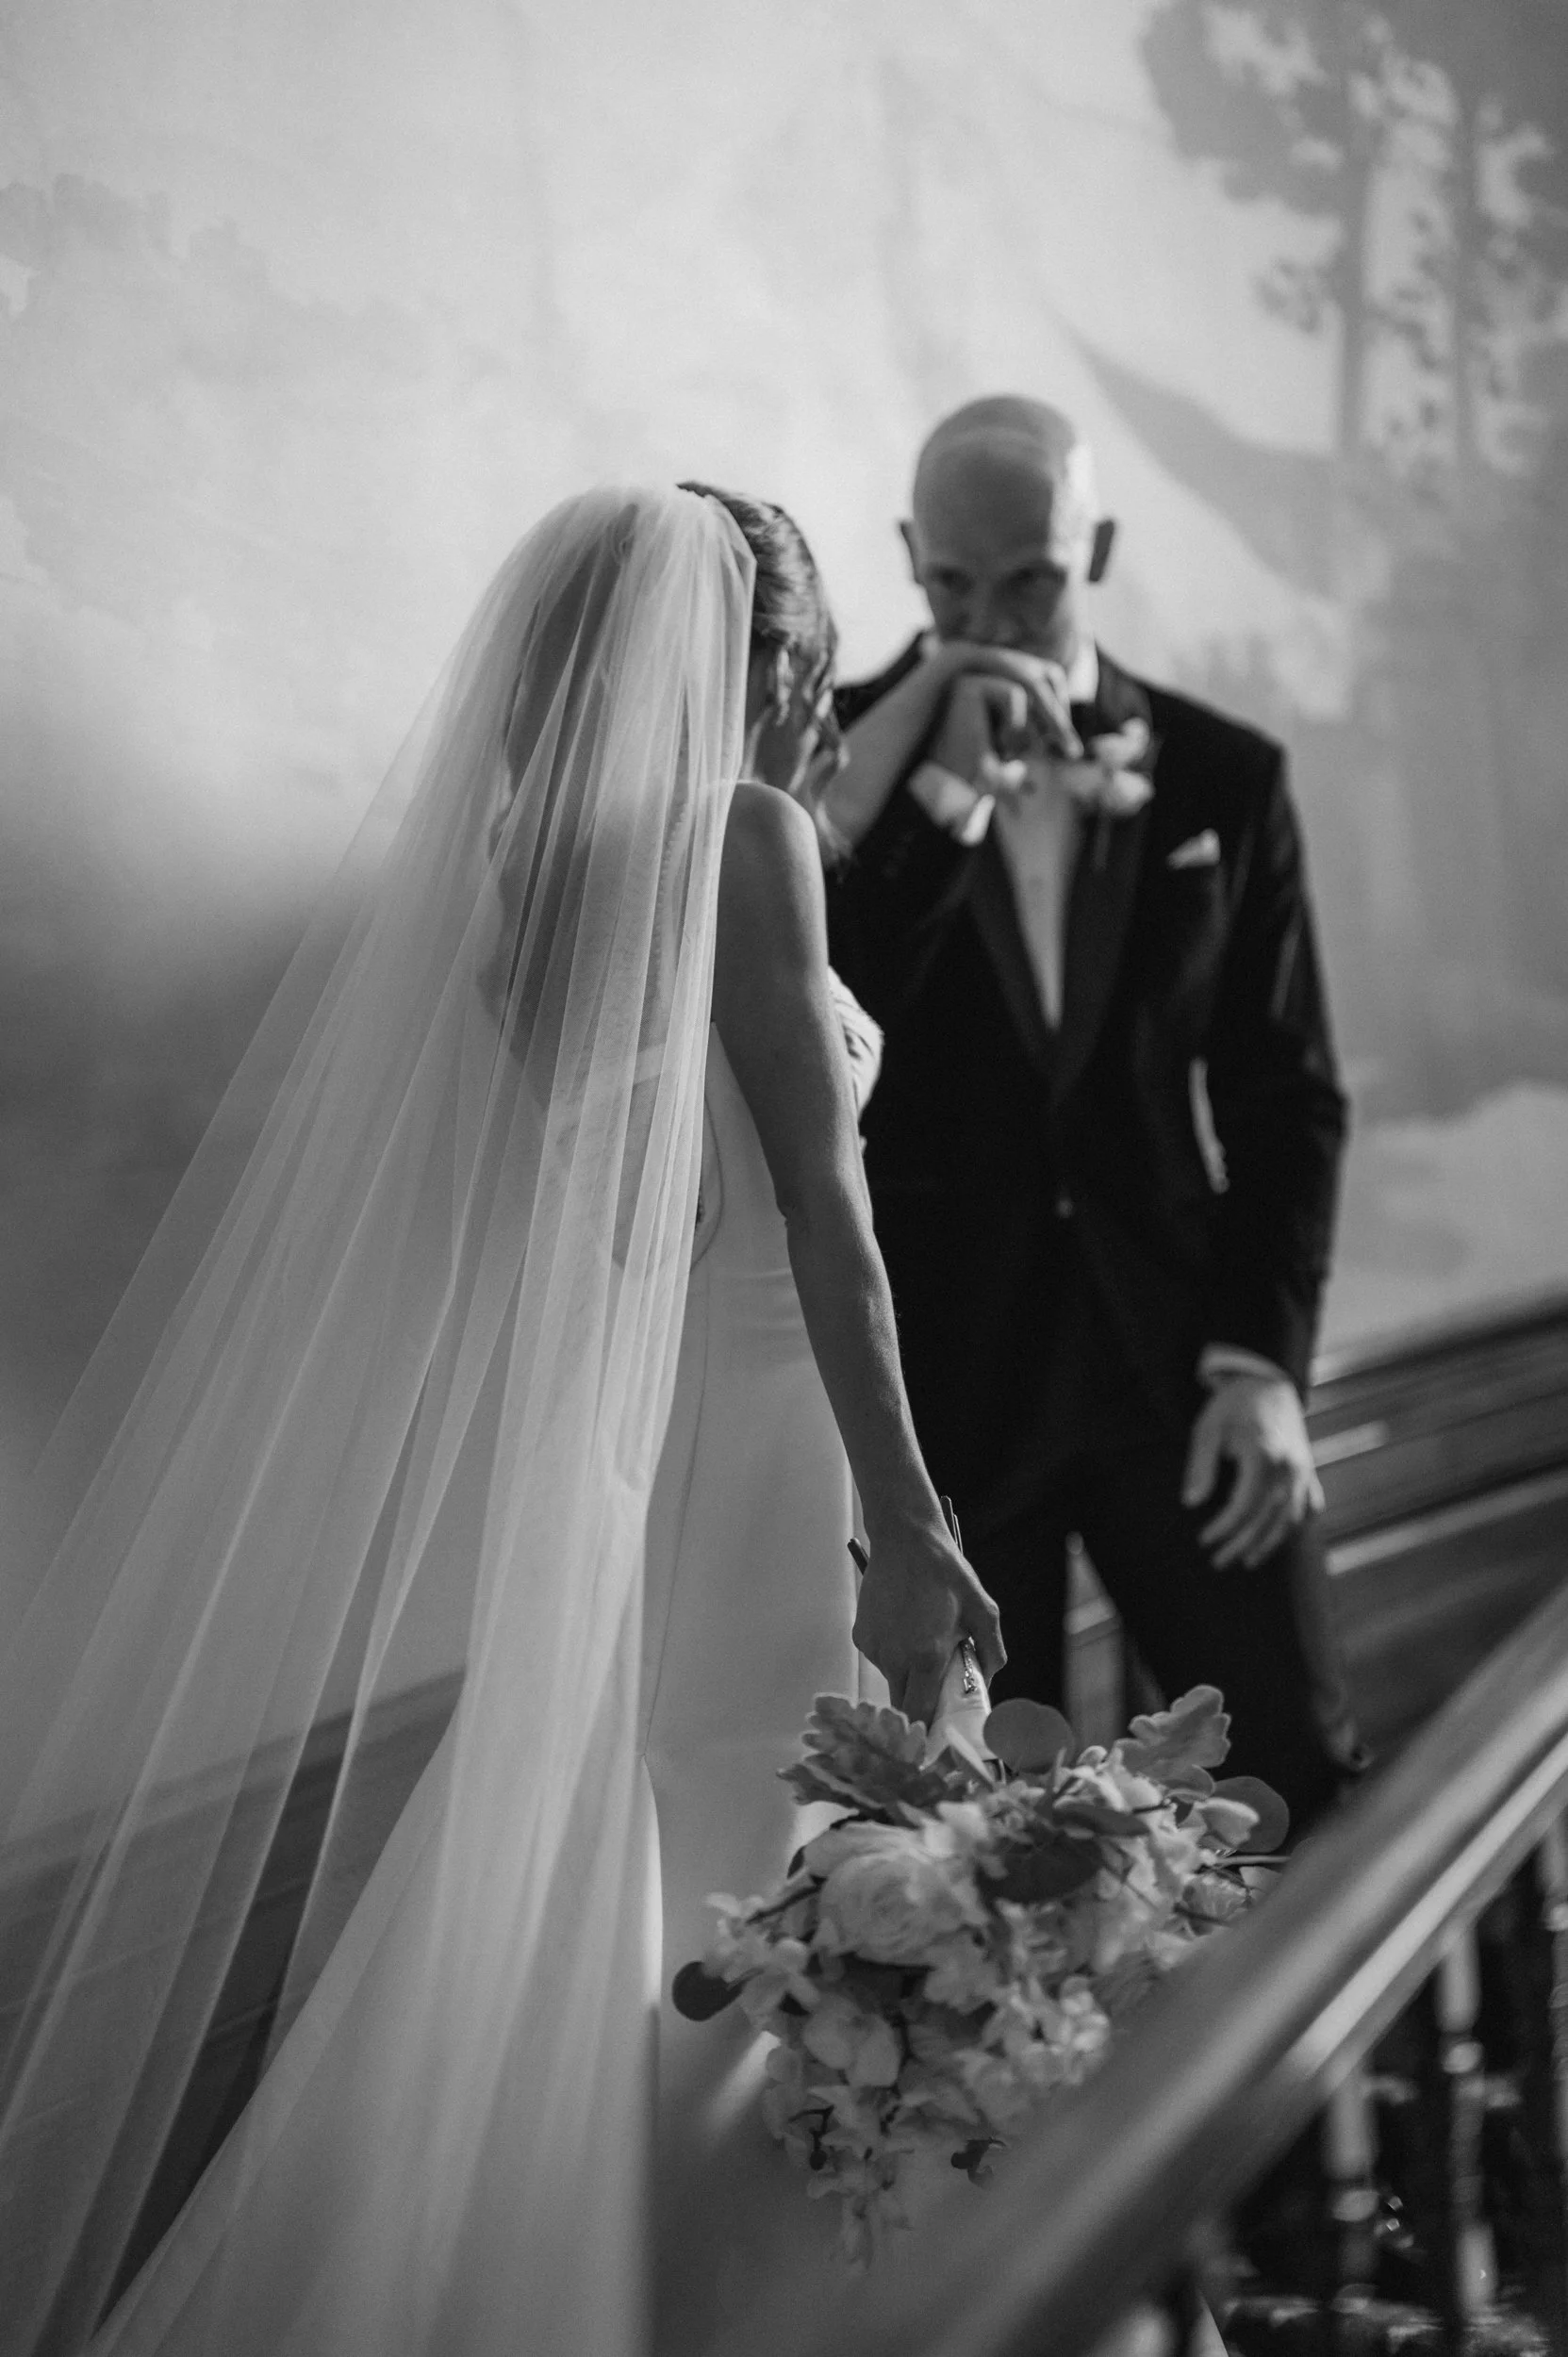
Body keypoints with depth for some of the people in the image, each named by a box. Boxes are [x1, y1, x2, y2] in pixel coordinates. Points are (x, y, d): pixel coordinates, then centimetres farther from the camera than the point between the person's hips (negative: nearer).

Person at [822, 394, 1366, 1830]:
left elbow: (1288, 1093, 7)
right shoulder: (842, 756, -1)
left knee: (1300, 1771, 6)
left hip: (1171, 1353, 1)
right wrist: (944, 789, -21)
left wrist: (1264, 1358, -2)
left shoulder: (1223, 777, 4)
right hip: (937, 1371, -1)